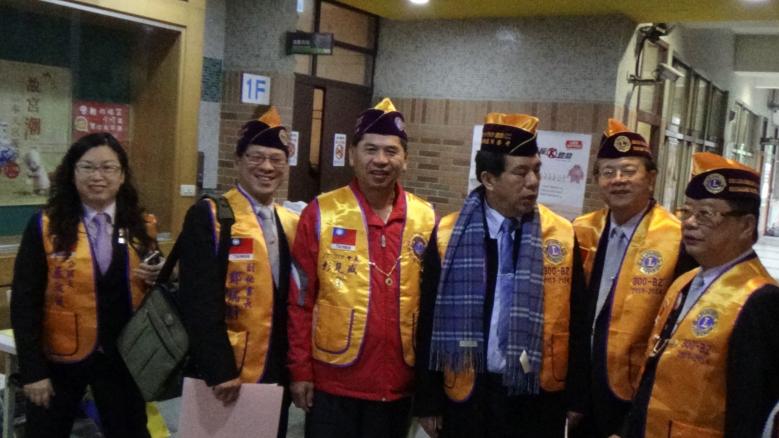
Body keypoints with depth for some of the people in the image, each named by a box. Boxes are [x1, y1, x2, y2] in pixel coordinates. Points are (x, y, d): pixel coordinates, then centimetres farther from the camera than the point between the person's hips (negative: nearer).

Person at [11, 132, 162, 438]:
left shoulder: (141, 227, 0)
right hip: (60, 358, -2)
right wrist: (32, 370, -10)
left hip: (123, 357, 2)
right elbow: (24, 304, -8)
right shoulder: (45, 227, -8)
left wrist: (159, 280, -13)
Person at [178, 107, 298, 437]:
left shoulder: (293, 224, 9)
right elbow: (201, 303, -16)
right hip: (223, 376, -6)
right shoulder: (208, 217, -10)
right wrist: (219, 371, -21)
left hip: (277, 377, 6)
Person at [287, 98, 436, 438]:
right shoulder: (321, 213, -6)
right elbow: (300, 300, -4)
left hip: (399, 384, 2)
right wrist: (300, 370, -4)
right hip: (333, 381, -2)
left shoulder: (426, 219, 0)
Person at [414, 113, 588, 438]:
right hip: (468, 393, 0)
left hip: (539, 396, 1)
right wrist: (428, 402, 0)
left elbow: (575, 322, 3)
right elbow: (431, 325, -1)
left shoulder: (562, 236, -3)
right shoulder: (449, 237, -5)